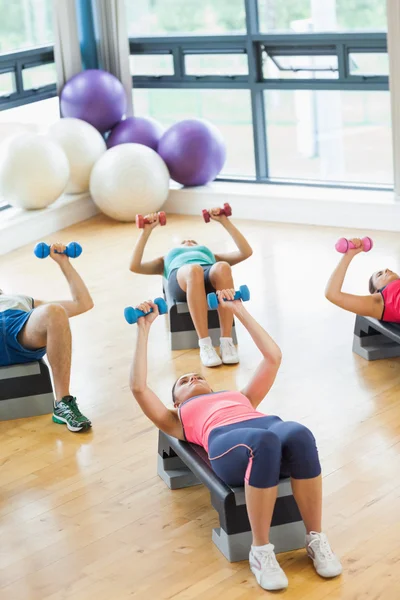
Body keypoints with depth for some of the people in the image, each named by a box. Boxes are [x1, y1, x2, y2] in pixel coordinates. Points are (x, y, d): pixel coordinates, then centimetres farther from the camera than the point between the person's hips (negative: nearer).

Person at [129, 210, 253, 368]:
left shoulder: (210, 256, 46)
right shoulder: (167, 260, 45)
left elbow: (246, 252, 31)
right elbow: (134, 266, 28)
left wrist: (225, 221, 27)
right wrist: (147, 231, 24)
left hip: (211, 276, 1)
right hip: (181, 281, -1)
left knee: (223, 268, -41)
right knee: (194, 271, -42)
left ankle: (226, 342, -38)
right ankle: (205, 345, -39)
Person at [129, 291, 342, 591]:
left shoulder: (242, 398, 44)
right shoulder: (178, 419, 36)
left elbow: (273, 357, 44)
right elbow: (139, 387, 24)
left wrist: (240, 311, 47)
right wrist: (144, 330, 29)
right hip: (225, 441, -3)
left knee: (299, 435, -37)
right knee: (264, 443, -42)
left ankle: (316, 539, -23)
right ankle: (261, 551, -29)